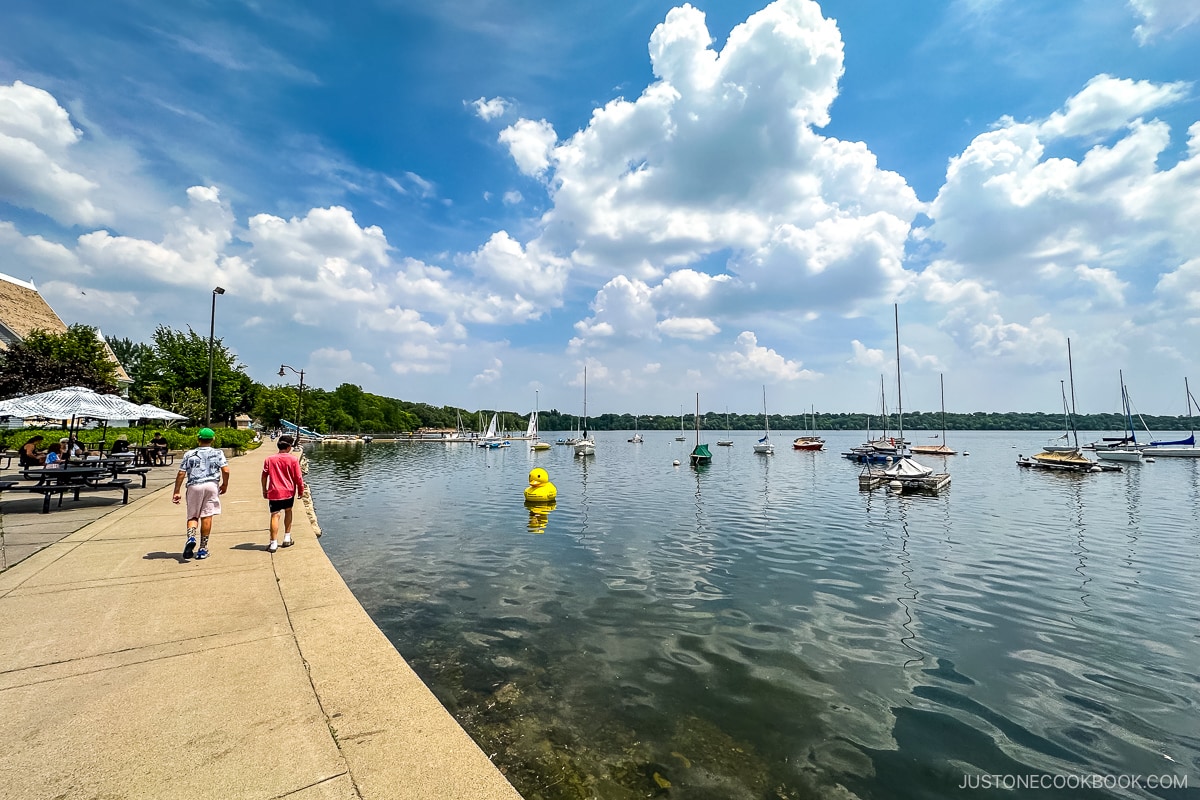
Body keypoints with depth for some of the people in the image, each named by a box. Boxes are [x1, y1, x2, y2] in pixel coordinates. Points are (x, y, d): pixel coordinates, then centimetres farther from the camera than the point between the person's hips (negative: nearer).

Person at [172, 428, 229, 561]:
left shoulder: (189, 454, 7)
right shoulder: (218, 453, 4)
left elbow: (181, 474, 4)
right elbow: (226, 470, -5)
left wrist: (176, 492, 9)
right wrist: (225, 484, 11)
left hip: (194, 486, 1)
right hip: (212, 485, -1)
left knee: (192, 516, 13)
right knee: (207, 516, 5)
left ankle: (191, 538, -15)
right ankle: (203, 548, 9)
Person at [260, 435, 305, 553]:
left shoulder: (269, 459, 1)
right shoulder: (293, 459, -4)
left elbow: (264, 476, 4)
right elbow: (298, 478, -3)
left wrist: (264, 490, 16)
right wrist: (301, 490, 9)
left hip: (274, 492, 0)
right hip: (289, 491, 0)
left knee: (275, 516, -2)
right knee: (288, 511, 21)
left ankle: (274, 543, -6)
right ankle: (287, 538, 24)